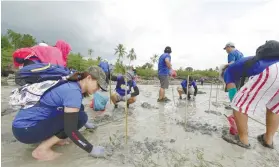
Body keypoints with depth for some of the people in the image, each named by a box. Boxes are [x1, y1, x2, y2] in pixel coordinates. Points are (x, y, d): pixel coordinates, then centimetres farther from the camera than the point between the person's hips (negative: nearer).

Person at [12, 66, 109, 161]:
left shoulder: (72, 86, 2)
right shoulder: (74, 92, -26)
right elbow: (70, 130, -29)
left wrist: (86, 124, 25)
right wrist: (91, 149, -18)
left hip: (33, 119, 9)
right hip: (24, 129, -9)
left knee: (77, 109, 5)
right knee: (80, 117, -19)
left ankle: (52, 138, 9)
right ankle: (43, 149, -9)